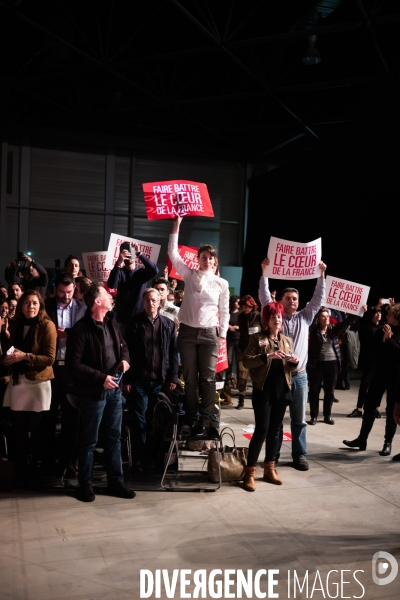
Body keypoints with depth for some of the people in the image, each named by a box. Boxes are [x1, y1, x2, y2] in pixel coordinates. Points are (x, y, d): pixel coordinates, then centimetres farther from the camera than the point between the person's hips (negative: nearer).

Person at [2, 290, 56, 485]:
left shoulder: (47, 325, -8)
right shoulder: (17, 325, 12)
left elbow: (49, 358, -12)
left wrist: (25, 356, -22)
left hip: (37, 383, -5)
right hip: (18, 382, 5)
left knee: (36, 430, 3)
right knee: (19, 430, 5)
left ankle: (34, 470, 20)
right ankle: (21, 470, 19)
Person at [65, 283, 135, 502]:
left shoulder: (111, 322, 6)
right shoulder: (81, 330, -17)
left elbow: (123, 344, 20)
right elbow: (73, 364, -19)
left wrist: (124, 359, -2)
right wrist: (100, 378, -21)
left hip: (114, 389, 7)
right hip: (93, 392, -7)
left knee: (114, 437, 14)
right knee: (89, 440, 6)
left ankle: (115, 481, 26)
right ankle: (85, 484, 22)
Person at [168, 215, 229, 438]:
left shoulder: (222, 283, 3)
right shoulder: (189, 275, 5)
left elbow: (224, 311, 6)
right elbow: (173, 254, 1)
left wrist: (222, 335, 0)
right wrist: (176, 226, -2)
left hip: (209, 334, -1)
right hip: (187, 332, 1)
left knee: (208, 378, -1)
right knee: (190, 377, 6)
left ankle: (205, 421, 5)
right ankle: (193, 418, 16)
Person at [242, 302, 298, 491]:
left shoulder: (287, 341, 14)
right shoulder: (257, 338, -1)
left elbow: (290, 368, 18)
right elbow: (246, 361, -11)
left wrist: (294, 362, -4)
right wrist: (267, 356, -22)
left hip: (282, 390, 5)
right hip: (263, 390, -5)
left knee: (274, 431, 11)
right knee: (261, 430, -8)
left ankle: (269, 469, 22)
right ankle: (249, 472, 1)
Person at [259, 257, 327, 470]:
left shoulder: (305, 317, 9)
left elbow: (318, 298, 5)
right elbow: (264, 296, -4)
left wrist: (321, 274, 0)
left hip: (299, 376, 2)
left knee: (299, 419, 8)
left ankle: (299, 455, 17)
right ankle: (273, 454, 17)